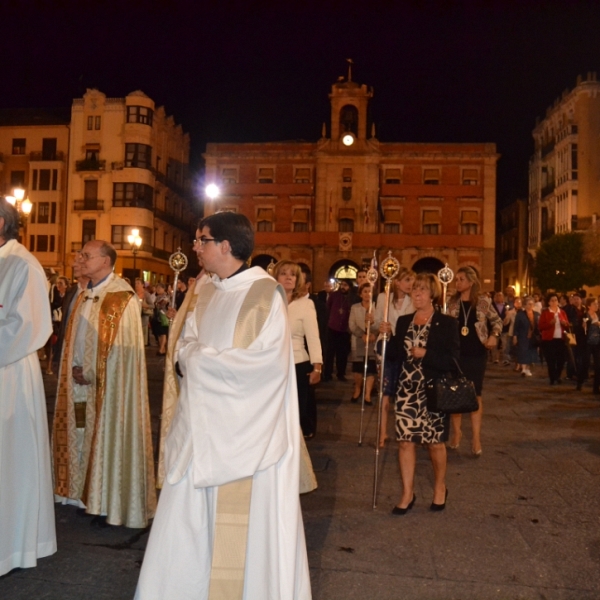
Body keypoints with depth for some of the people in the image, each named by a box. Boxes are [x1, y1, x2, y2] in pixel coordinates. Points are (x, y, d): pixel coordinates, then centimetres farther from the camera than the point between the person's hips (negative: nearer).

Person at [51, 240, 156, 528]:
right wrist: (75, 370, -1)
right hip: (81, 382, 7)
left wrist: (90, 374, -12)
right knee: (83, 438, 12)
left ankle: (109, 504, 13)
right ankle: (87, 495, 24)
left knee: (107, 438, 1)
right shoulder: (84, 295, 12)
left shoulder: (122, 297, -12)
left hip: (107, 386, -7)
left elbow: (120, 346, -15)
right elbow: (74, 339, 14)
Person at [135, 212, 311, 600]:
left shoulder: (265, 293, -12)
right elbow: (186, 347, 11)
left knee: (247, 521, 5)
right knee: (192, 518, 14)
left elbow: (265, 359, -19)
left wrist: (202, 359, -11)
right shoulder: (206, 293, 10)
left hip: (245, 428, -7)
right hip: (204, 422, 7)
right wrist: (194, 356, -13)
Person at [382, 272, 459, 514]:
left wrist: (426, 354, -21)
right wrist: (387, 337, -6)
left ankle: (440, 488, 33)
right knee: (405, 440, 2)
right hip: (407, 391, 4)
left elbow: (452, 361, -11)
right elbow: (396, 356, 8)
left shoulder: (447, 323, -6)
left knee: (435, 442, 10)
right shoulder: (403, 321, 8)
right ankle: (407, 493, 15)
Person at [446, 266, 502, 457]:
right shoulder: (452, 302, 2)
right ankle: (457, 432, 21)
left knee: (475, 394, 1)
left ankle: (476, 438, 5)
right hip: (456, 352, 2)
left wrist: (493, 336, -8)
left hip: (476, 353, -2)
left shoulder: (483, 301, -2)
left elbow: (497, 321, 8)